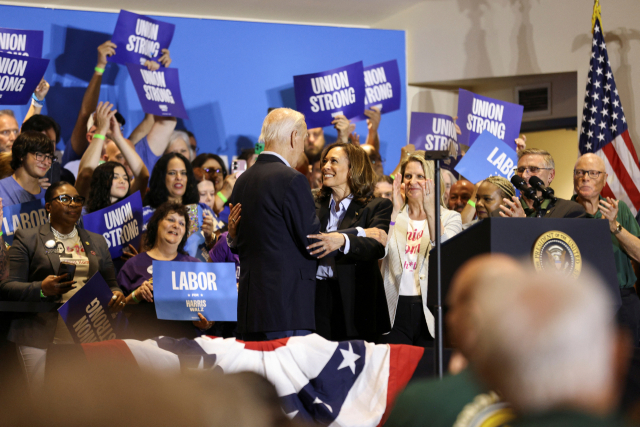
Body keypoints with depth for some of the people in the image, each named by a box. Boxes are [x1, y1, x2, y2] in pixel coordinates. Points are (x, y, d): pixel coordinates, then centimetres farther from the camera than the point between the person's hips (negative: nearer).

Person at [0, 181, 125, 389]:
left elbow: (110, 284, 22)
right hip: (41, 337, -3)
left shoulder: (97, 242, 20)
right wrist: (41, 289, -19)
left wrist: (117, 294, -3)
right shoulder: (27, 238, 7)